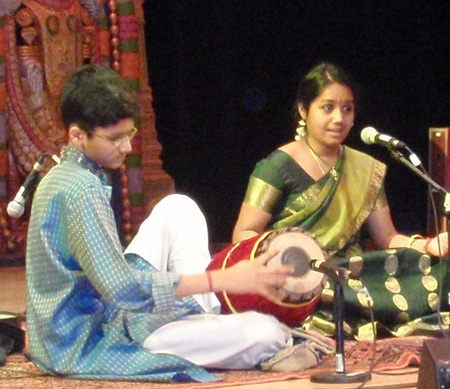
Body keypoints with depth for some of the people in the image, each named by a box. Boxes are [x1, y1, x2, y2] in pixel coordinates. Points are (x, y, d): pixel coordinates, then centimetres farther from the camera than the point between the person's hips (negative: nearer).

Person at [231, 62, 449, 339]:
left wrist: (428, 245, -8)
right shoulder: (280, 166, 0)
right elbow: (244, 234, -3)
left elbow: (387, 238, 12)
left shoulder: (365, 170, 15)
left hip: (350, 272, 5)